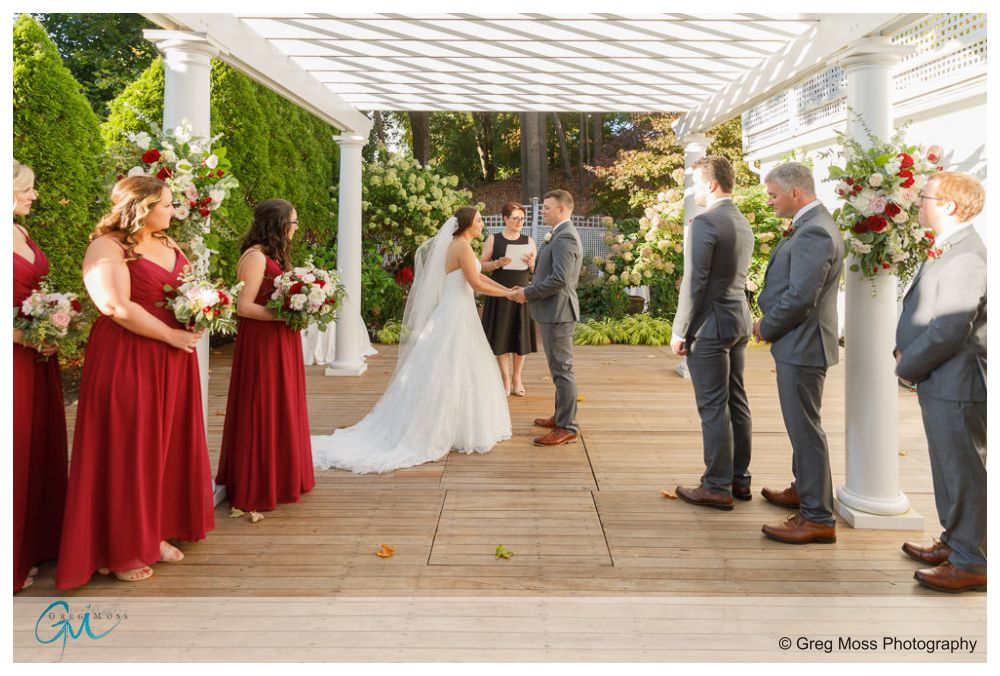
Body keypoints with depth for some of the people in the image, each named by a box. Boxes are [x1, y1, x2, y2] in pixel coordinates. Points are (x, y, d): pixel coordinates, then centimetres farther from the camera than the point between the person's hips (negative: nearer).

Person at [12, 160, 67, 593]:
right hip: (15, 356, -8)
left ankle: (39, 541, 29)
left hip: (39, 356, 8)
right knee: (17, 450, 2)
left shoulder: (23, 233, 11)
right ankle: (15, 558, 16)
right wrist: (26, 339, -19)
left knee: (42, 446, 14)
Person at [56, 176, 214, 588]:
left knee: (167, 447, 11)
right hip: (125, 361, -8)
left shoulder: (168, 245, 16)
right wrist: (171, 335, -16)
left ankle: (155, 532, 25)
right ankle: (121, 551, 13)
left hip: (173, 361, 8)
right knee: (126, 452, 0)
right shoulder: (107, 247, -10)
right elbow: (117, 307, -21)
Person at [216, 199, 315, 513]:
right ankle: (257, 485, 11)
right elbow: (244, 306, -19)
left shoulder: (275, 255, 15)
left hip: (281, 342, 10)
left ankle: (280, 477, 28)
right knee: (263, 410, -1)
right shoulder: (256, 256, -14)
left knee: (282, 409, 15)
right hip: (262, 342, -10)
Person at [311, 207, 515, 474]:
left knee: (448, 373, 13)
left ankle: (443, 427, 20)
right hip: (457, 315, -10)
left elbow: (478, 275, 19)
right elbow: (476, 284, -17)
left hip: (455, 313, 10)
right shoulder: (463, 246, -14)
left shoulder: (456, 245, 15)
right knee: (451, 374, -4)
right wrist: (506, 294, -5)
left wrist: (507, 289, 15)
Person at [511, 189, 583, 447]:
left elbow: (559, 278, -25)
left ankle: (567, 428, 2)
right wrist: (530, 289, 9)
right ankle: (561, 416, 31)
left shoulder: (565, 237, -17)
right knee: (560, 368, 19)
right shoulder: (563, 235, 17)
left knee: (562, 369, -5)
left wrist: (529, 293, -15)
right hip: (554, 311, 11)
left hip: (557, 311, -11)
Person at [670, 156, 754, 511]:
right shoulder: (743, 223, 14)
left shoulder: (705, 223, -14)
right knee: (736, 402, 14)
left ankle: (718, 487, 4)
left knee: (713, 408, -3)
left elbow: (694, 283, -17)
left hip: (710, 325, -9)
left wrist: (679, 332, -12)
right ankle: (739, 479, 23)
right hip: (739, 323, 9)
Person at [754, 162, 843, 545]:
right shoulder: (812, 225, 13)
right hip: (798, 343, 11)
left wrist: (766, 328, -11)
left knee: (805, 428, -4)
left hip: (802, 345, -11)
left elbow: (800, 297, -25)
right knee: (801, 424, 23)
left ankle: (819, 518, 5)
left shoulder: (814, 233, -20)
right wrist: (771, 324, 9)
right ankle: (804, 489, 40)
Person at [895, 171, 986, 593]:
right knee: (948, 468, 20)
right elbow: (925, 311, 17)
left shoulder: (965, 256, -21)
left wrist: (908, 367, -13)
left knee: (963, 472, 1)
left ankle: (971, 563, 14)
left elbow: (950, 329, -25)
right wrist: (904, 351, 4)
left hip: (957, 384, -10)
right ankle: (954, 543, 35)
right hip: (940, 381, 10)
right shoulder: (947, 249, 12)